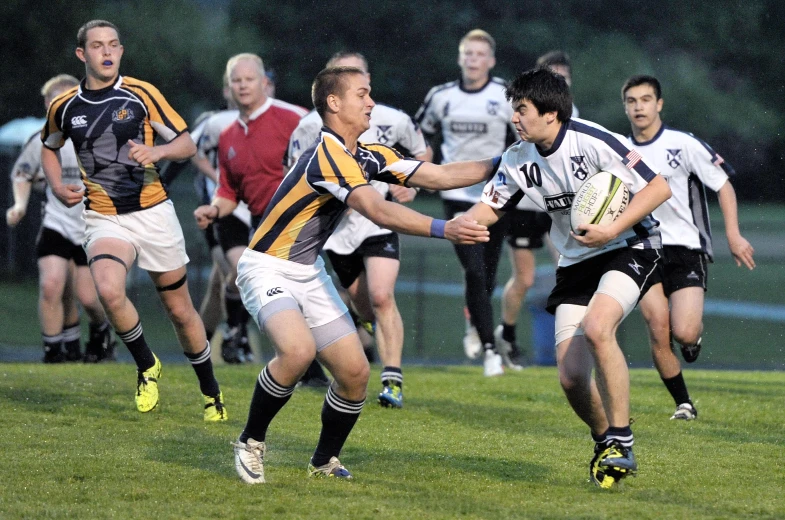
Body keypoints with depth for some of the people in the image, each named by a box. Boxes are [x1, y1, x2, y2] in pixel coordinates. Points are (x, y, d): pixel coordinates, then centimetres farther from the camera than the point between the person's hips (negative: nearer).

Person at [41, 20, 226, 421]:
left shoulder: (142, 95, -4)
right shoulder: (64, 107, 2)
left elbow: (187, 144, 0)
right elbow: (48, 147, 22)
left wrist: (156, 151, -21)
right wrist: (58, 187, 4)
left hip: (153, 212, 0)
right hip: (104, 218, 0)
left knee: (180, 310, 7)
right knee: (109, 291, -29)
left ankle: (211, 392, 27)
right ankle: (147, 366, -4)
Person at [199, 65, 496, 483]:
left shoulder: (367, 156, 5)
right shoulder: (327, 154, -23)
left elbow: (439, 176, 4)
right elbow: (378, 211, -34)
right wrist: (443, 229, -42)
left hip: (310, 273, 9)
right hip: (268, 269, -9)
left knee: (355, 371, 0)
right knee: (298, 350, -32)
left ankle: (325, 461, 21)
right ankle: (251, 442, -10)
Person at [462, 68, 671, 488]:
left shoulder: (592, 142, -20)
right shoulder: (518, 159, -1)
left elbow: (658, 188, -18)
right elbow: (490, 208, 10)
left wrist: (612, 230, -26)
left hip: (629, 247, -6)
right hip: (575, 262, 6)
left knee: (596, 327, -33)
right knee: (571, 377, -6)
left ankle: (621, 442, -22)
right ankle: (605, 443, 23)